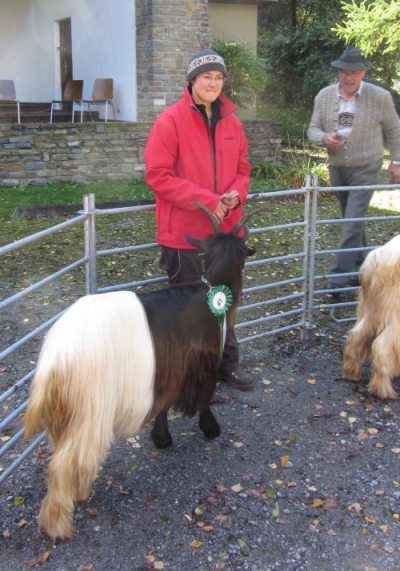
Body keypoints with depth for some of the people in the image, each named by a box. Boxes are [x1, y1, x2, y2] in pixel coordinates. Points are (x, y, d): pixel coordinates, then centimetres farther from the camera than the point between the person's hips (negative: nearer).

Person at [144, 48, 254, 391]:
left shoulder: (231, 121, 7)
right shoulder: (171, 120, -11)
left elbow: (242, 168, 14)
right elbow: (158, 175, -15)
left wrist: (236, 194, -9)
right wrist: (206, 200, -20)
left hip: (225, 228, 6)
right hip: (184, 231, -5)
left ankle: (227, 363, 33)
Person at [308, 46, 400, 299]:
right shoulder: (324, 96, -4)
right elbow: (313, 129, 1)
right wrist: (324, 138, -21)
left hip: (365, 169, -4)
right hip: (337, 168, 4)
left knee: (353, 223, -13)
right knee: (352, 221, 17)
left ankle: (339, 276, -9)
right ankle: (361, 268, 33)